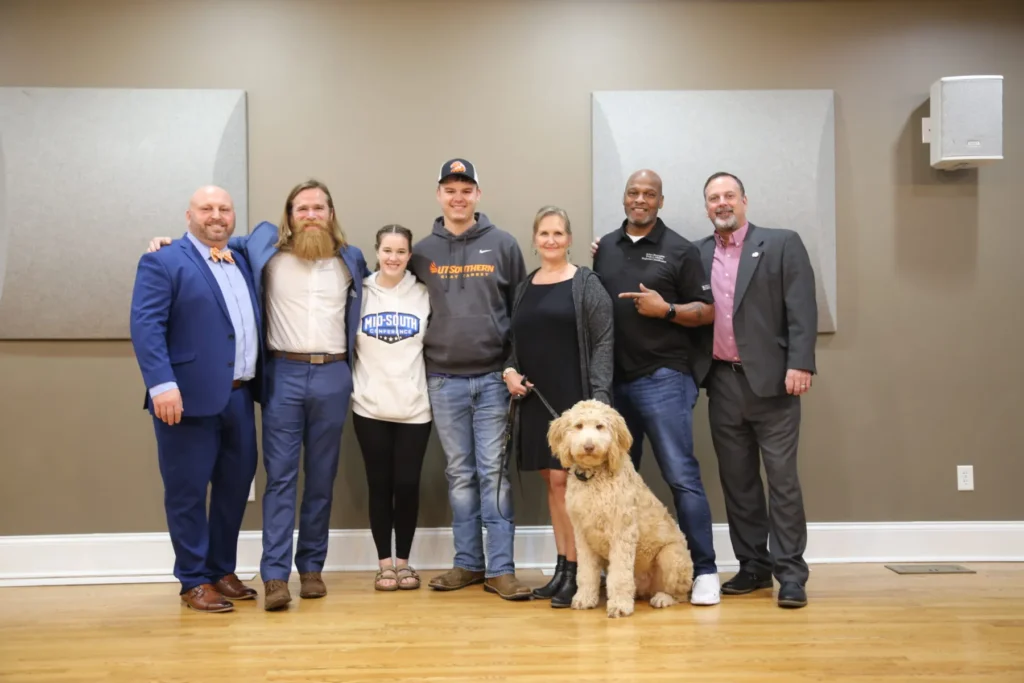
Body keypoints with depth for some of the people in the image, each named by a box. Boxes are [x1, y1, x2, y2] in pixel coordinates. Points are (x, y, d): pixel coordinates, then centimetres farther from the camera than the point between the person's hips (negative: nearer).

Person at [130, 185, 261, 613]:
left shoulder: (242, 261, 17)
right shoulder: (163, 262, -5)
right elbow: (145, 326, -12)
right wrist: (162, 384, -23)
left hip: (239, 396, 7)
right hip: (191, 397, -7)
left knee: (235, 486, 13)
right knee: (187, 492, 2)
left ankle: (223, 571, 27)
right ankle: (194, 582, 14)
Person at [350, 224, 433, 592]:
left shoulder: (424, 295, 4)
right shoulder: (360, 293, 3)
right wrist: (349, 385, 2)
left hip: (414, 406, 0)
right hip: (370, 406, 0)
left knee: (407, 484, 0)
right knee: (380, 485, 4)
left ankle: (403, 560, 16)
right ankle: (384, 562, 16)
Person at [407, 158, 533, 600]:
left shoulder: (503, 245, 3)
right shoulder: (423, 251, 7)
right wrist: (417, 369, 4)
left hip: (493, 377, -2)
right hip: (443, 381, 2)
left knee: (494, 473, -1)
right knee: (460, 474, 9)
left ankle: (501, 568, 4)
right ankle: (468, 563, 18)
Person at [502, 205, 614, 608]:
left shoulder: (586, 283, -2)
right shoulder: (525, 287, 14)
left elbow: (603, 342, -7)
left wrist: (599, 397, -15)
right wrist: (509, 370, 0)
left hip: (573, 396, -6)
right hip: (536, 398, 6)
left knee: (563, 479, -9)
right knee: (551, 482, 9)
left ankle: (575, 573, 0)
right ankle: (562, 566, 17)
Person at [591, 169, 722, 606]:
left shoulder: (680, 250, 2)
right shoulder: (605, 247, 14)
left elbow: (707, 312, 0)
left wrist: (666, 309, -16)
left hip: (663, 377, -5)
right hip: (612, 378, 5)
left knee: (681, 474, -8)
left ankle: (704, 570, 0)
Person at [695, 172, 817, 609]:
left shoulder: (782, 244, 1)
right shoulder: (697, 254, 12)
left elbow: (802, 308, -6)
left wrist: (799, 364, -14)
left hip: (770, 379, -4)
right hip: (723, 382, 4)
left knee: (782, 478, -1)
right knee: (736, 480, 9)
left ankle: (790, 572, 6)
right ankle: (753, 566, 19)